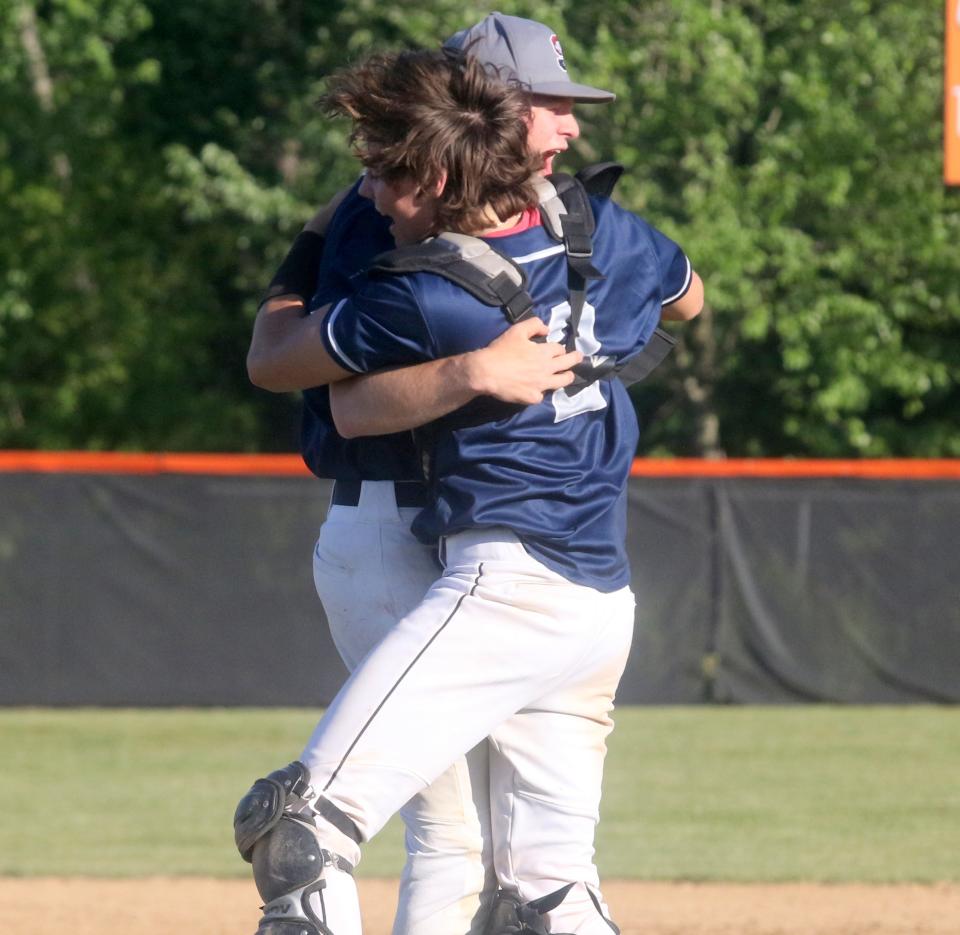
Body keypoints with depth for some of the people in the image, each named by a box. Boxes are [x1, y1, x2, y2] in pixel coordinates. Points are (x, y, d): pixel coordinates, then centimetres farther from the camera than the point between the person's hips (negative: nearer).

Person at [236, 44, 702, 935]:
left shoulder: (422, 304, -13)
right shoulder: (606, 233, 6)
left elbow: (268, 359, 4)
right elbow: (687, 298, 30)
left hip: (504, 583, -9)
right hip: (605, 604, 9)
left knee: (295, 824, -14)